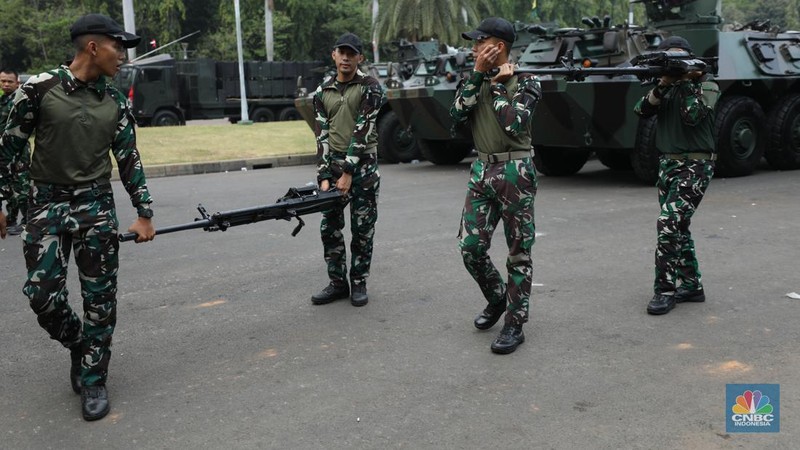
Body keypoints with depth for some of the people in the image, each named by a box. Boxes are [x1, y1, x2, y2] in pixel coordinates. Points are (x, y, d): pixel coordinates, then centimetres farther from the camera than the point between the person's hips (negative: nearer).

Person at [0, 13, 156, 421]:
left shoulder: (115, 103, 4)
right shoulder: (39, 89, -6)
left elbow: (129, 160, 8)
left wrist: (144, 213, 4)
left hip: (97, 206, 2)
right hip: (47, 205, -2)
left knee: (100, 299, 1)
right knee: (43, 296, -4)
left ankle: (93, 379, 15)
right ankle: (78, 345, 26)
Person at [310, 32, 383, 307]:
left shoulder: (370, 88, -4)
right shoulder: (323, 92, 9)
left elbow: (363, 131, -12)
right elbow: (322, 135, 3)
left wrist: (348, 173, -18)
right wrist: (324, 176, -7)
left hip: (362, 164, -4)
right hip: (332, 163, 4)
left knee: (362, 229, 2)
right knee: (329, 228, 6)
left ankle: (359, 284, 15)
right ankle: (337, 283, 18)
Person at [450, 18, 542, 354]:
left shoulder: (525, 82, -6)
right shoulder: (476, 79, 10)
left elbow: (514, 123, -22)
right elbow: (457, 116, -6)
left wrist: (498, 84, -11)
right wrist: (478, 74, -9)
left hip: (514, 172, -5)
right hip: (481, 170, 6)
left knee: (518, 252, 1)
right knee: (470, 246, 4)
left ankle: (515, 324, 10)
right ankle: (497, 298, 29)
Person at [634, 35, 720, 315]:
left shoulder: (707, 86, -1)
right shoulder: (666, 86, 12)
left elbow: (693, 116, -18)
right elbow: (642, 110, -4)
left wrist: (687, 82, -14)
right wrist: (662, 85, -16)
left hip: (694, 166, -6)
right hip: (667, 164, 6)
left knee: (669, 223, -17)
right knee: (677, 227, 10)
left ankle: (666, 290, -9)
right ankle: (691, 286, 21)